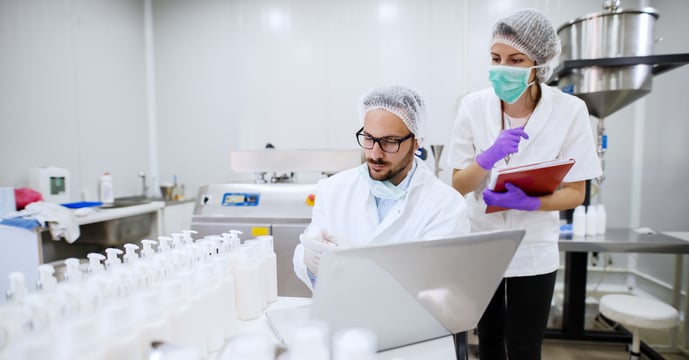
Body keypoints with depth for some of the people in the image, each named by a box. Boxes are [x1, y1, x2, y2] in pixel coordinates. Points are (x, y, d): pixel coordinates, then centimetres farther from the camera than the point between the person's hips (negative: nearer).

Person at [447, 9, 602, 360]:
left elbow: (575, 192, -8)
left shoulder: (569, 110, -13)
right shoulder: (473, 106, -11)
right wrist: (488, 157, -29)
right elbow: (458, 185, -9)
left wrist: (528, 202, -27)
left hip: (533, 250, -1)